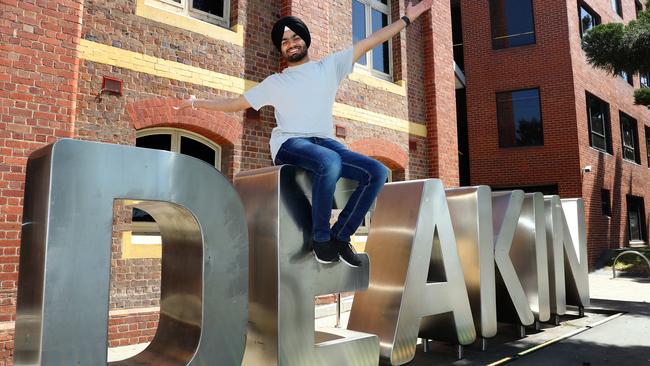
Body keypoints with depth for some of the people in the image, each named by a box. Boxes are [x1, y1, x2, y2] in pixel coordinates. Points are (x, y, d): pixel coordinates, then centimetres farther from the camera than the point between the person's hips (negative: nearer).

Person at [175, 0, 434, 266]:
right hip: (289, 144, -3)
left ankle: (340, 236, -11)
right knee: (331, 162, -38)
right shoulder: (274, 83, 18)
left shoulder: (329, 66, 19)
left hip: (324, 142, 3)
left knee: (377, 172, -21)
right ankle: (320, 237, -20)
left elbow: (369, 42, 16)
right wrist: (197, 103, 21)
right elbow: (235, 104, 24)